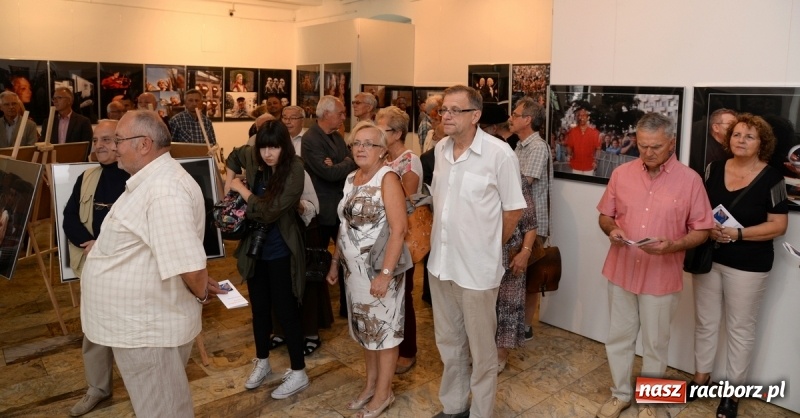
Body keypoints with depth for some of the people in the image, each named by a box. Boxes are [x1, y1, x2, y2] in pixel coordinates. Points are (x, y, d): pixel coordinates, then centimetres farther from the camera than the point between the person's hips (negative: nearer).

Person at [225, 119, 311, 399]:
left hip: (281, 250, -6)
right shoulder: (253, 157, -3)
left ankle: (298, 373, 18)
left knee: (285, 310, 2)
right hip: (255, 247, 6)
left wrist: (241, 188, -15)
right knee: (259, 307, 18)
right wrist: (228, 184, 8)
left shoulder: (294, 170, -20)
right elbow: (234, 157, 21)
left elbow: (269, 210, -25)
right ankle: (262, 362, 37)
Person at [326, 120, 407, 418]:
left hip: (379, 268, -7)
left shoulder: (387, 178, -15)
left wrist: (386, 273, -25)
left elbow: (398, 229, -21)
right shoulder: (351, 179, 8)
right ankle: (371, 383, 34)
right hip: (355, 268, 7)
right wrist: (335, 262, 13)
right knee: (365, 327, 17)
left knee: (383, 328, 7)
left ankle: (384, 393, 22)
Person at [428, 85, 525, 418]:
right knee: (448, 342, 20)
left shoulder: (499, 153, -16)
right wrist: (445, 237, 11)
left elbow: (514, 209, -8)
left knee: (481, 348, 11)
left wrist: (487, 247, 1)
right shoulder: (440, 149, 3)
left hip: (476, 267, -6)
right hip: (440, 262, 6)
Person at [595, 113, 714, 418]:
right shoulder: (621, 174, -1)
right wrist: (612, 230, -14)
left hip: (662, 276, -2)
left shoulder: (689, 180, -8)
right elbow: (605, 216, 8)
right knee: (618, 336, 14)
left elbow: (701, 230, -4)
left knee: (655, 343, 13)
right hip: (622, 270, 3)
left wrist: (672, 245, -22)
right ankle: (620, 393, 35)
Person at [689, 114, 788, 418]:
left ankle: (733, 391, 24)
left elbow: (778, 225, -11)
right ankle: (701, 377, 32)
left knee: (740, 328, 9)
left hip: (748, 265, -4)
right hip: (709, 258, 4)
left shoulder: (771, 178, -10)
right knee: (705, 322, 15)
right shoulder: (714, 169, 1)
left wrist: (738, 234, -22)